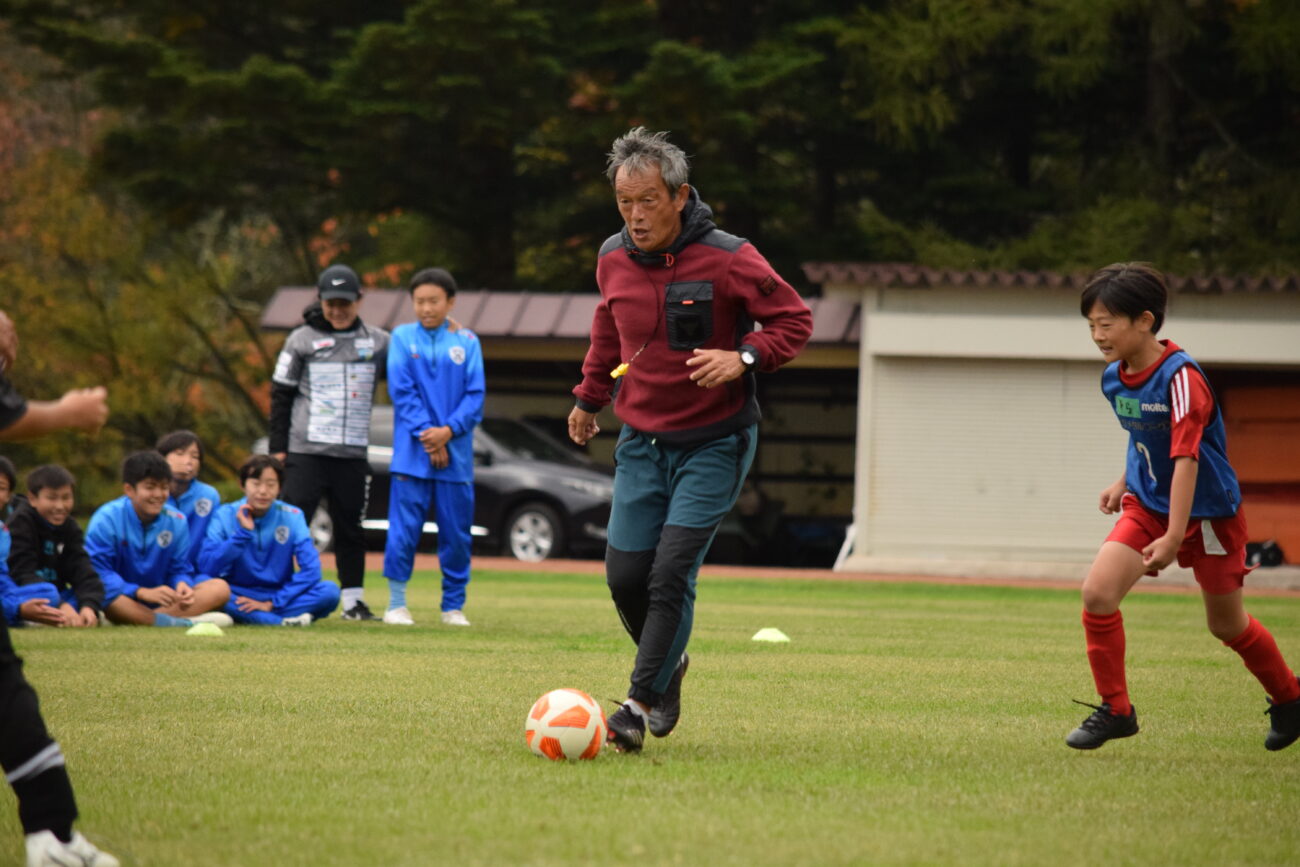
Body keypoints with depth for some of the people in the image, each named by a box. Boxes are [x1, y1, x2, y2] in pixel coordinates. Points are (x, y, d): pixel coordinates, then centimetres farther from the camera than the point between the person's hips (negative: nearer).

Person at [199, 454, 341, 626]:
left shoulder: (292, 517, -2)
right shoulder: (225, 516, -4)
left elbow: (310, 570, -10)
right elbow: (206, 568, -16)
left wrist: (271, 604, -16)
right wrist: (242, 532, -22)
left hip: (280, 595, 1)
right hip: (237, 596, -1)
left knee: (330, 591, -25)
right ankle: (286, 621, -35)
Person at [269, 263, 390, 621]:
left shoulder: (378, 341, 10)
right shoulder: (302, 339, 3)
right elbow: (281, 394, 4)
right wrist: (277, 448, -2)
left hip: (353, 453, 3)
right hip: (306, 452, -3)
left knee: (350, 526, 7)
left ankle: (354, 600, 14)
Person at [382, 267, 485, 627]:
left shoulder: (467, 342, 6)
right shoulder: (402, 337, 5)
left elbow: (475, 395, 2)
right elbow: (401, 390, -2)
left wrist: (448, 430, -13)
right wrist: (426, 435, -10)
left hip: (456, 452, 1)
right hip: (412, 451, -1)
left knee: (456, 531, 4)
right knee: (404, 527, -4)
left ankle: (454, 606, 14)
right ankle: (396, 602, 5)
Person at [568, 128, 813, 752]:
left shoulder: (728, 260, -16)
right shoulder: (613, 260, 0)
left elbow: (794, 320, -6)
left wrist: (743, 357, -23)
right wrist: (589, 398, 28)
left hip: (714, 443, -4)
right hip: (641, 441, 5)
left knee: (671, 573, -13)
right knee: (624, 575, 0)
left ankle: (642, 701, -4)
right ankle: (668, 664, 27)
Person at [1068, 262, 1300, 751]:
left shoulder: (1180, 377, -26)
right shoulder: (1114, 379, -1)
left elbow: (1185, 459, -30)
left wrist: (1174, 537, -35)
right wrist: (1125, 482, 15)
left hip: (1207, 512, -6)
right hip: (1147, 505, 6)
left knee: (1226, 624, 8)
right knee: (1097, 592, -14)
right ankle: (1114, 710, -2)